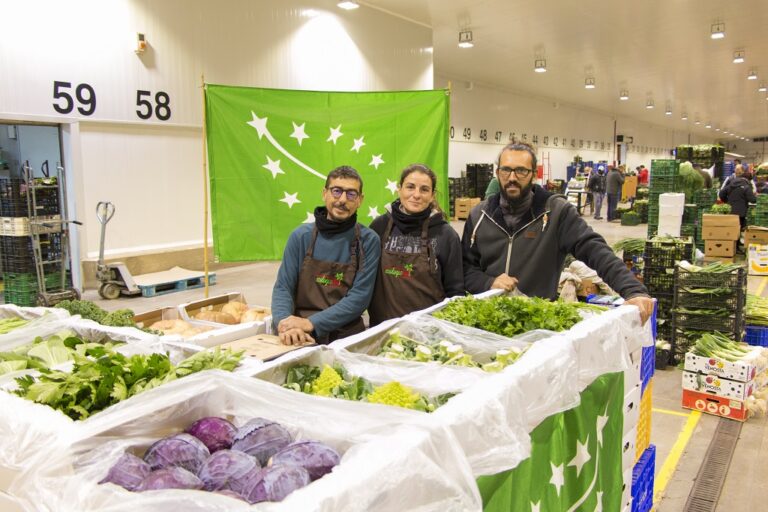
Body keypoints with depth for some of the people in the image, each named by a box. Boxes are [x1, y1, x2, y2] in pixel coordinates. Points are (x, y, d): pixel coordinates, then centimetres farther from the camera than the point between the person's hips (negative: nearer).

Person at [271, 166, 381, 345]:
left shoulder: (368, 241, -2)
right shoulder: (301, 236, 3)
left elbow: (360, 296, -8)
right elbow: (283, 287, 2)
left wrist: (311, 323, -17)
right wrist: (284, 323, -19)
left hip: (347, 337, 0)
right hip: (301, 338, 0)